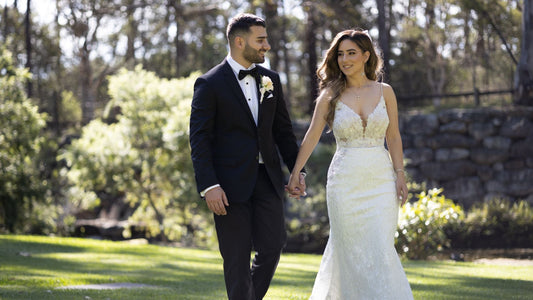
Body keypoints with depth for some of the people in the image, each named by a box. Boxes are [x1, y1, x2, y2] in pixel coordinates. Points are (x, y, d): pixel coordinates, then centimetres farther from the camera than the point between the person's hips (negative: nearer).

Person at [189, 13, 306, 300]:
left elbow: (283, 130, 17)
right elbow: (199, 139, -9)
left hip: (267, 179, 5)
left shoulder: (270, 79, 11)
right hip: (230, 184, -5)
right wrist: (208, 186, -17)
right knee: (237, 257, -1)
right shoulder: (209, 84, -6)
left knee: (273, 245, 0)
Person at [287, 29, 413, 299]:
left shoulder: (384, 92, 5)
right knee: (351, 251, 2)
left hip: (381, 179, 1)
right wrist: (294, 173, 1)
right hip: (345, 181, -1)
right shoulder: (331, 95, 2)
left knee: (381, 250, -6)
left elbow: (393, 138, 7)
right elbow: (311, 137, 4)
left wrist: (400, 175, -2)